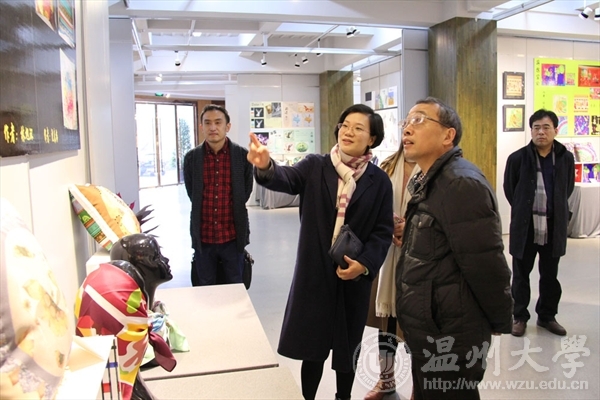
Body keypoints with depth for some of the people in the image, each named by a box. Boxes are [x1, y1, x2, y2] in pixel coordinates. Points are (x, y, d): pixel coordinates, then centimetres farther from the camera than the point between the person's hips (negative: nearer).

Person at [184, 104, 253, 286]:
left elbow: (246, 192, 6)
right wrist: (205, 212, 10)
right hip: (203, 237, 1)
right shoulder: (191, 157, -3)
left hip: (232, 236, -1)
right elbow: (192, 194, 9)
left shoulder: (243, 155, -6)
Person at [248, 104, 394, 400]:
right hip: (315, 272, 0)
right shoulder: (315, 167, -2)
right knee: (312, 346, 9)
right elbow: (287, 180, -21)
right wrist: (266, 167, -42)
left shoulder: (379, 181, -1)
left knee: (347, 346, 16)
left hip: (354, 275, 1)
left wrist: (365, 263, -16)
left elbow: (384, 231, -2)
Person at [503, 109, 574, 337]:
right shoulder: (517, 158, -8)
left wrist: (555, 210, 11)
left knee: (550, 275, 15)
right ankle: (520, 317, 24)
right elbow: (509, 189, 5)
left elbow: (568, 189, 13)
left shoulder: (566, 158, -2)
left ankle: (547, 316, 32)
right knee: (521, 274, 9)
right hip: (525, 227, -2)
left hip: (554, 227, 2)